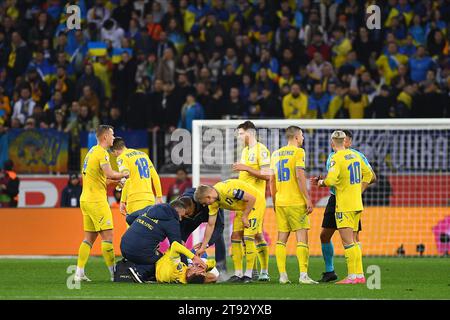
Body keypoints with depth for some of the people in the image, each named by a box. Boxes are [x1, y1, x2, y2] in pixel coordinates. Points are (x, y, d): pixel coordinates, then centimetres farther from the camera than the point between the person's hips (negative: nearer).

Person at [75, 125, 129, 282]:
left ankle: (79, 272, 7)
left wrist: (114, 180, 20)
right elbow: (110, 174, -23)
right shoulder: (101, 153, -12)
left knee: (89, 237, 10)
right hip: (97, 200, -9)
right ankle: (113, 273, -8)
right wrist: (124, 174, -7)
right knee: (107, 235, -7)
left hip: (86, 199, 9)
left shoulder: (92, 151, 17)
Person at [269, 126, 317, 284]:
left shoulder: (276, 154, 13)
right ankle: (303, 275, -12)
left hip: (280, 202, 6)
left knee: (282, 238, 6)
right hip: (296, 202, -6)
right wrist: (308, 199, -13)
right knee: (302, 237, -5)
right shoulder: (298, 152, -6)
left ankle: (282, 276, 3)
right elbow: (300, 177, -15)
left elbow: (272, 180, 14)